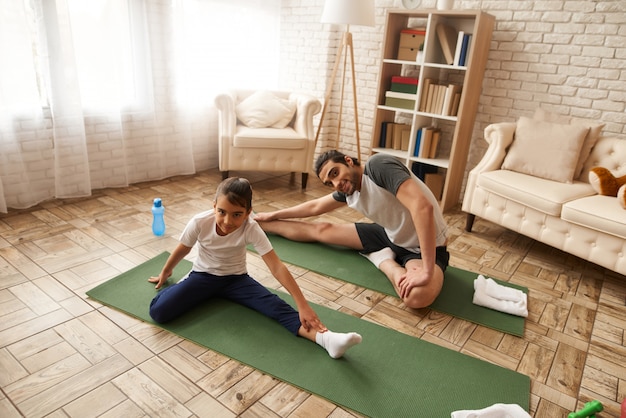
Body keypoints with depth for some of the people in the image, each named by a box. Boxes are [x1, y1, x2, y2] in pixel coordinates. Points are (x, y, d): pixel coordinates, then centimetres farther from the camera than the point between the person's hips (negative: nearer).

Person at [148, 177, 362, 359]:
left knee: (275, 305, -26)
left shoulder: (251, 228, -27)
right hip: (203, 276, 1)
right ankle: (181, 284, 8)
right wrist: (165, 273, 15)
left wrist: (303, 305, -35)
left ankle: (324, 337, -39)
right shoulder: (199, 222, -25)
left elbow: (276, 267, -30)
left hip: (236, 278, -1)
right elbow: (182, 249, -3)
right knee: (158, 311, -22)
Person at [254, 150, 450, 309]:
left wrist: (427, 272, -42)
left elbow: (423, 206, -41)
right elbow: (315, 207, 15)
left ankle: (384, 260, -11)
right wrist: (273, 215, 22)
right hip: (391, 237, 7)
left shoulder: (379, 166, -30)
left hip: (427, 246, -6)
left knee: (418, 296, -39)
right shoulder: (348, 190, -4)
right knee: (321, 230, 9)